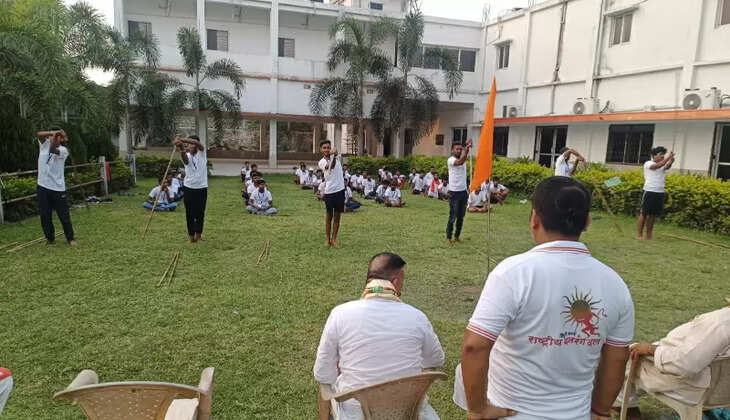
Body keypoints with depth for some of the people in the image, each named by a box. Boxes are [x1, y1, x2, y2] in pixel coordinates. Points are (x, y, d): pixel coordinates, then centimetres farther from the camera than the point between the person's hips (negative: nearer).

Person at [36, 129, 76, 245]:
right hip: (43, 187, 3)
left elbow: (52, 150, -25)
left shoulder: (63, 150, -5)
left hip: (58, 188, -3)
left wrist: (56, 135, -36)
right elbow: (39, 134, -11)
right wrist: (53, 133, -23)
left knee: (64, 215, 2)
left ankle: (70, 238, 16)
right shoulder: (45, 144, 7)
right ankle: (50, 238, 21)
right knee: (45, 216, 8)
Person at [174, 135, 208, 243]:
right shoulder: (187, 155, -1)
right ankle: (191, 235, 16)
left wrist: (182, 139, -38)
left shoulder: (201, 152, -1)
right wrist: (181, 149, -49)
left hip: (201, 187, 0)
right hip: (188, 187, 0)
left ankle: (198, 235, 21)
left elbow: (197, 143, -24)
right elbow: (185, 160, -28)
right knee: (190, 213, 5)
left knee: (200, 213, 7)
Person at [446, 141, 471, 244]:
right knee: (452, 216, -2)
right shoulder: (450, 160, -10)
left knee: (461, 217, 11)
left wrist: (468, 147, -30)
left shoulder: (464, 158, 11)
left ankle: (457, 236, 21)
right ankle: (449, 237, 9)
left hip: (463, 192, 6)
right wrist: (467, 148, -37)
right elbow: (460, 162, -29)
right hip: (454, 192, -6)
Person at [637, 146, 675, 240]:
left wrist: (671, 162, -30)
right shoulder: (648, 163, -3)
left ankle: (648, 235, 15)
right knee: (643, 213, -2)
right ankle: (639, 234, 2)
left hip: (660, 193, 6)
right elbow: (657, 166, -22)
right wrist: (668, 158, -25)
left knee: (653, 215, 8)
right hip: (649, 192, -6)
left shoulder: (663, 165, 11)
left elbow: (667, 167, -11)